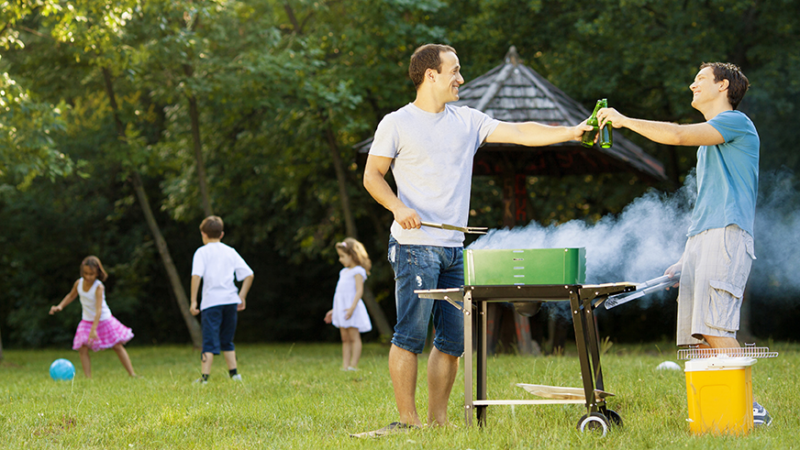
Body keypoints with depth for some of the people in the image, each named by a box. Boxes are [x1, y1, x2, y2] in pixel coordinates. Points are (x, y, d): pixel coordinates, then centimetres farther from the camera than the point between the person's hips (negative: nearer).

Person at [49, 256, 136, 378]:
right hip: (87, 321, 5)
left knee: (118, 346, 1)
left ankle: (132, 374, 7)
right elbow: (71, 295, 17)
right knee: (82, 349, -12)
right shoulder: (79, 283, -8)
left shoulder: (99, 287, -25)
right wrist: (60, 306, 2)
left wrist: (93, 329, -41)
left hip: (103, 320, -4)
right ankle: (88, 378, -13)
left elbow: (99, 309, -33)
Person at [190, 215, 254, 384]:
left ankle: (204, 377, -14)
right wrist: (241, 297, 15)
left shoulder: (202, 252, 2)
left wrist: (193, 301, -12)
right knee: (227, 341, 18)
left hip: (211, 301, -4)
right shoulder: (231, 252, 15)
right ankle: (234, 373, 13)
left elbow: (197, 275, -13)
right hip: (231, 300, 4)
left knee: (209, 341, -6)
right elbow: (249, 274, 9)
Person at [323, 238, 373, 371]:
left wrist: (352, 307, -26)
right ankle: (345, 366, 5)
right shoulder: (344, 272, 19)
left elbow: (359, 291, -16)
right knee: (345, 339, 6)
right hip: (341, 309, 9)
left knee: (354, 337, -8)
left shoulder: (357, 271, -7)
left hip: (351, 308, -9)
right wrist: (334, 310, 25)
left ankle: (353, 365, -11)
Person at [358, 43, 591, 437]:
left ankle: (438, 420, 11)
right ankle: (407, 420, -4)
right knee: (411, 334, -9)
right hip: (415, 245, -6)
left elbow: (521, 133, 9)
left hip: (454, 249, 6)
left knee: (452, 339, 5)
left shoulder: (466, 121, 14)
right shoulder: (396, 124, 1)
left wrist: (573, 132, -1)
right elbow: (372, 175, 3)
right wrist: (398, 207, -14)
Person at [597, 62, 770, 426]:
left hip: (726, 234, -9)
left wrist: (624, 120, -4)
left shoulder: (736, 122, 0)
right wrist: (687, 259, 23)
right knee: (699, 333, 0)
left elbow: (678, 135, -14)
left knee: (715, 327, -19)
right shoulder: (709, 137, 29)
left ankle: (748, 409, -19)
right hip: (700, 239, 9)